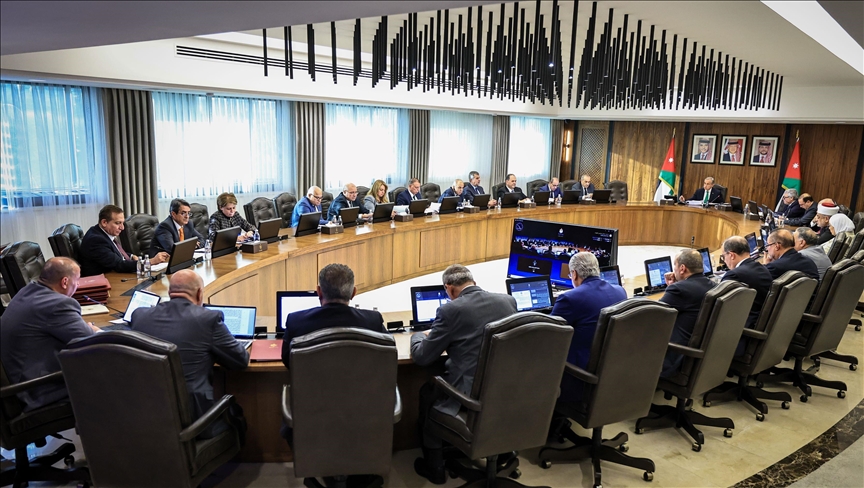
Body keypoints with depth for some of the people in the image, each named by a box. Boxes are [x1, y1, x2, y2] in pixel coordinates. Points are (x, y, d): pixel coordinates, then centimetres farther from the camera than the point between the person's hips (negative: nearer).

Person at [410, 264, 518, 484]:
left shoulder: (450, 310, -14)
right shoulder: (508, 301, 2)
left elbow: (421, 357, -6)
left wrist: (419, 335, 16)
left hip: (470, 395, -6)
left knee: (427, 391, 26)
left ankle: (434, 467, 33)